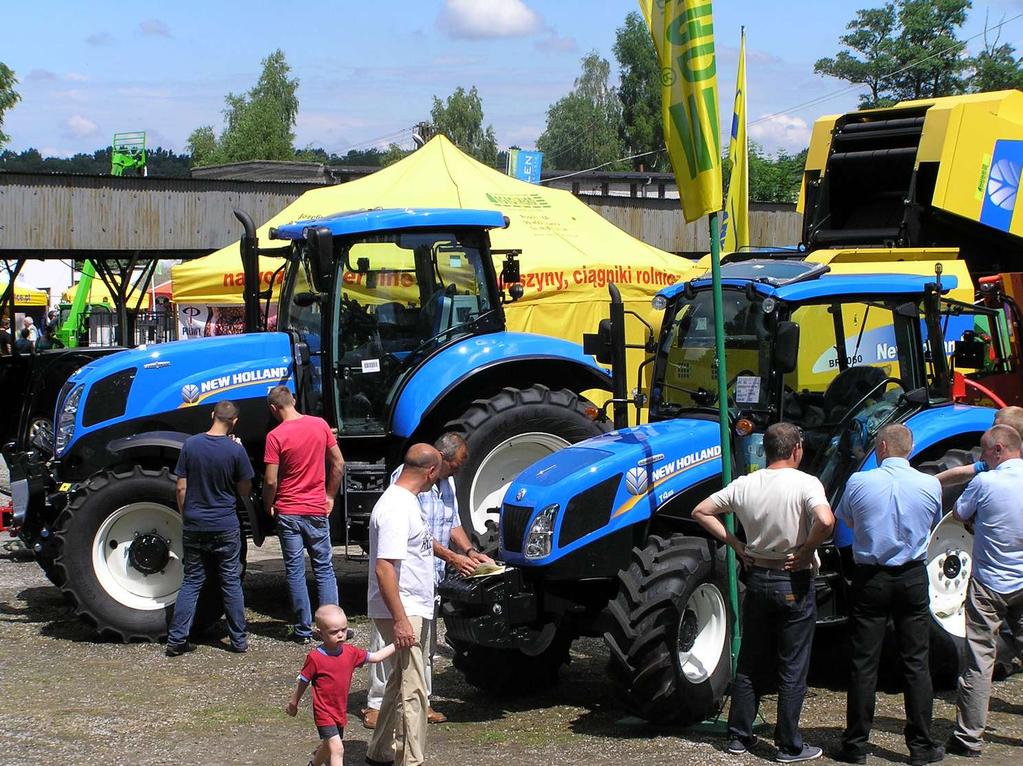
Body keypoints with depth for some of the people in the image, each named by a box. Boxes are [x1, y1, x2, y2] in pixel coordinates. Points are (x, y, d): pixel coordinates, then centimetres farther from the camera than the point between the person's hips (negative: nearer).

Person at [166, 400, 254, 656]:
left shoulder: (190, 445, -5)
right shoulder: (235, 450, -11)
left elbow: (181, 488, -1)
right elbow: (244, 489, -1)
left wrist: (185, 517, 11)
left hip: (194, 526, 2)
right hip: (226, 527, -2)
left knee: (191, 581, 10)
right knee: (231, 582, 9)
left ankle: (176, 640, 4)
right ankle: (239, 640, 12)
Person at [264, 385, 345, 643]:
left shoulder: (276, 436, -13)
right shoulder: (320, 425, -2)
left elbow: (271, 481, -14)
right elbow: (338, 464, 4)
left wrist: (268, 505, 4)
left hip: (288, 512, -3)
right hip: (317, 510, 3)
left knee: (295, 571, 5)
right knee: (324, 569, 11)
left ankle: (303, 630, 8)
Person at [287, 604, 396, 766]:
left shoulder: (350, 652, -4)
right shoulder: (315, 658, -19)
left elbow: (376, 657, 7)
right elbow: (303, 682, -5)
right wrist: (293, 702, 7)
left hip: (340, 711, 6)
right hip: (324, 712, -6)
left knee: (329, 746, 25)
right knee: (337, 749, -18)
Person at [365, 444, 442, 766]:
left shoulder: (407, 501, 11)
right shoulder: (396, 509, -22)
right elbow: (383, 568, -27)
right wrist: (400, 620, -28)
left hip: (412, 609, 11)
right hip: (401, 613, -11)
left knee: (401, 681, 19)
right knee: (413, 690, -8)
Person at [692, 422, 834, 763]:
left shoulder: (744, 485, 0)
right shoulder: (805, 484, -15)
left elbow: (701, 512, 5)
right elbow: (825, 521, -32)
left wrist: (736, 545, 6)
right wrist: (807, 552, -16)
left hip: (757, 578, 5)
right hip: (794, 582, -5)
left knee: (751, 663, 16)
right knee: (793, 669, 5)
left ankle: (739, 736, 21)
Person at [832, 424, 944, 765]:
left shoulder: (859, 482, -10)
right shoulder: (930, 485, -6)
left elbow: (845, 520, 8)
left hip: (870, 578, -1)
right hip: (913, 579, 1)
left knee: (864, 663, 5)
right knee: (916, 663, 8)